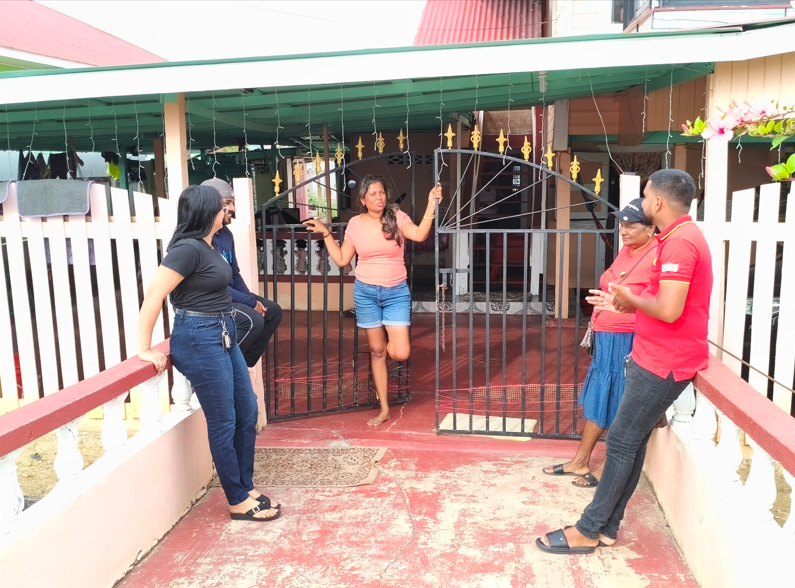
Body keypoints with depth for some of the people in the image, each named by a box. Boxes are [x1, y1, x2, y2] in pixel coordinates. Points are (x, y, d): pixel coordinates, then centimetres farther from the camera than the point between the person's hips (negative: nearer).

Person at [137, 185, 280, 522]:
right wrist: (145, 349, -16)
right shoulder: (188, 248, -17)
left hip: (222, 336, 10)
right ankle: (238, 502, 16)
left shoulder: (206, 245, 11)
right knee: (223, 423, 1)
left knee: (248, 413, 14)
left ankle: (246, 487, 27)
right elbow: (153, 296, -20)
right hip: (200, 340, -9)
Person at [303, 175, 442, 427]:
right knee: (376, 351, 9)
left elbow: (419, 235, -25)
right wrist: (325, 233, 4)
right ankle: (384, 408, 22)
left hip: (396, 292, -1)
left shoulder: (397, 217, -5)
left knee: (400, 353, -9)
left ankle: (388, 341, 30)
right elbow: (341, 260, 7)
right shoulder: (355, 224, 2)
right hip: (366, 292, 2)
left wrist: (431, 205, -34)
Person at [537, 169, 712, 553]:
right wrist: (623, 304, 15)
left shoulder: (679, 242, -19)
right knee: (632, 443, 12)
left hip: (663, 364, -10)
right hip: (655, 358, 10)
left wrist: (630, 299, -11)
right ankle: (606, 526, 21)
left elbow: (669, 310, -27)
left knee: (622, 443, -4)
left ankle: (587, 531, 7)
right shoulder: (681, 237, 15)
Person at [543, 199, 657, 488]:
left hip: (629, 342, -9)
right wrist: (596, 324, 19)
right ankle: (580, 461, 29)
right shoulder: (625, 251, 9)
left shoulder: (656, 257, -18)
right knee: (596, 400, 17)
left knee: (619, 408, 5)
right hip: (605, 338, 9)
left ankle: (607, 467, 22)